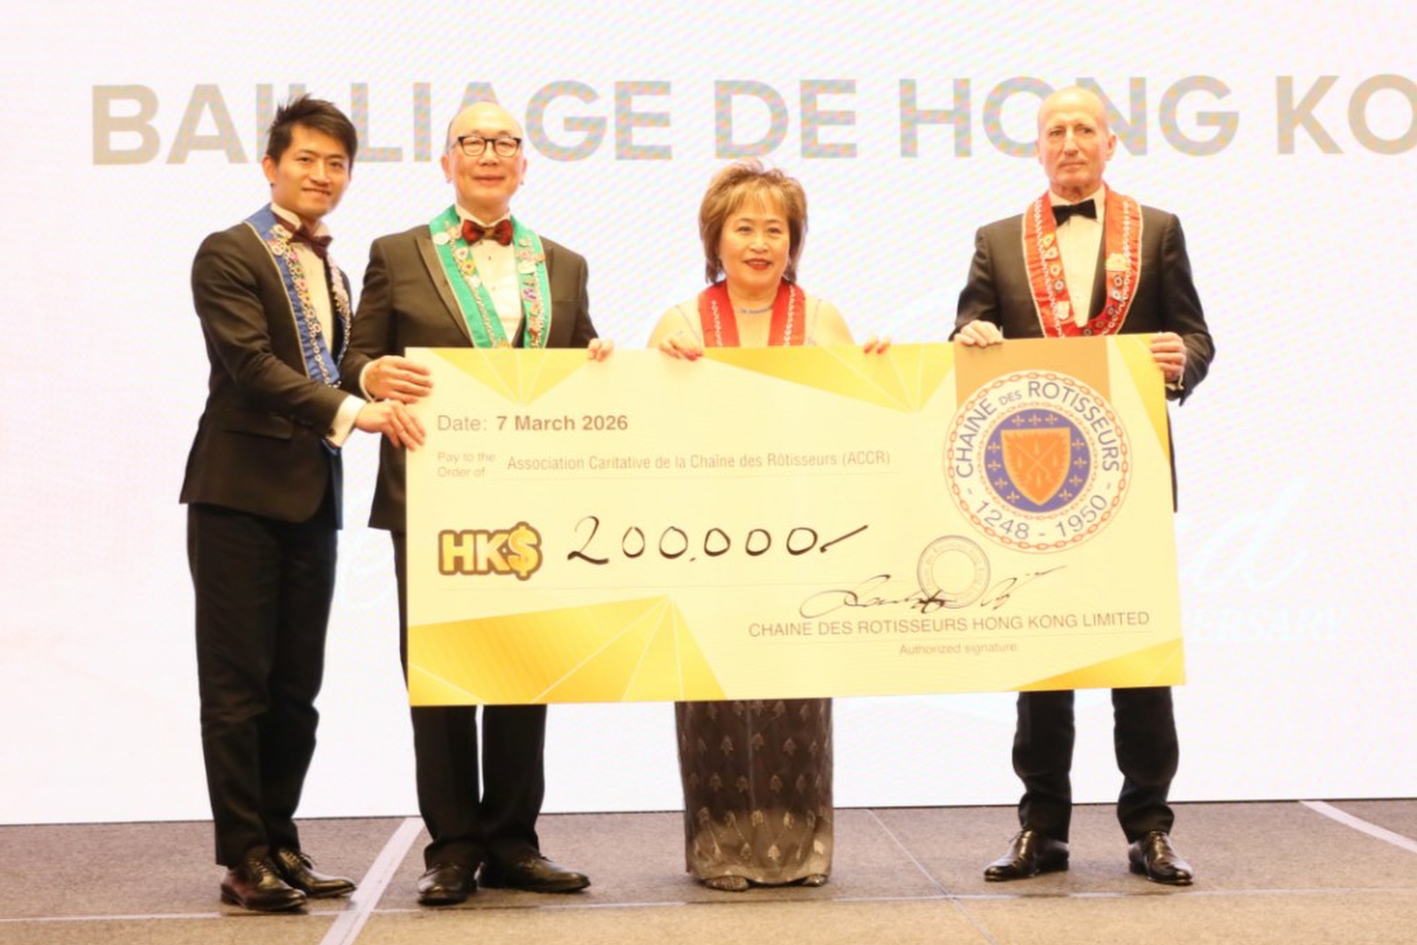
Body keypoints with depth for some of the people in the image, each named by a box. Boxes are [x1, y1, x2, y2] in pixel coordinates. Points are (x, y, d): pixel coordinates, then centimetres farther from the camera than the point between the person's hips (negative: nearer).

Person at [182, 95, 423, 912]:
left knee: (296, 686, 10)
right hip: (242, 491, -7)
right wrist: (350, 409, -25)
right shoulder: (230, 254, -5)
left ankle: (281, 844, 19)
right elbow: (250, 363, -18)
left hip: (313, 495, 7)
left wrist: (379, 390, -1)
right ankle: (244, 858, 5)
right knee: (238, 684, -2)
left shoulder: (334, 274, 19)